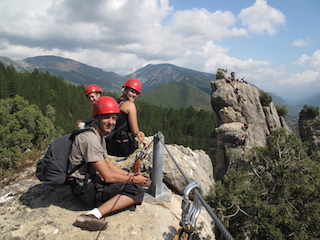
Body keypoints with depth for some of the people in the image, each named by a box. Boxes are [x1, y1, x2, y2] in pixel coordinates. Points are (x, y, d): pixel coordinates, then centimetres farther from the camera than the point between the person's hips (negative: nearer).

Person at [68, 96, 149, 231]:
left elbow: (109, 165, 18)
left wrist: (131, 175, 6)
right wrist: (133, 179, -7)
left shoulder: (100, 137, 14)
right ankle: (93, 215, -27)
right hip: (83, 188, -10)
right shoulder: (90, 139, -19)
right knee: (136, 191, -19)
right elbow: (108, 176, -20)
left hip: (91, 182, 10)